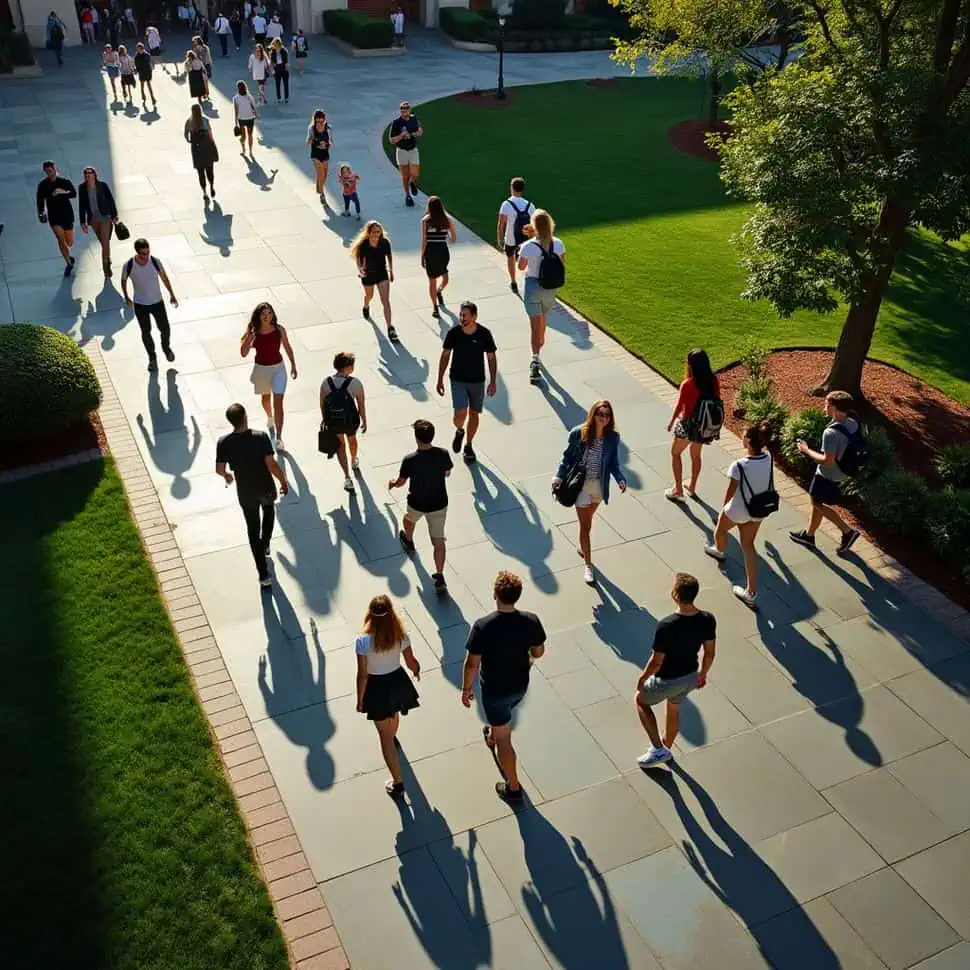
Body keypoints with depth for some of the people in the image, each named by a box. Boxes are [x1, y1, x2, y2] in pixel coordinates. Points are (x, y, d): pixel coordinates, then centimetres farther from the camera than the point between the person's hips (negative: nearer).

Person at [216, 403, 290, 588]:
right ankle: (265, 546, 53)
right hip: (266, 487, -1)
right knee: (269, 510, 35)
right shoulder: (260, 437, -23)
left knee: (253, 529, 15)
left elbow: (219, 469, -9)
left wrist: (227, 475, 15)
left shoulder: (224, 442, -16)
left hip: (245, 493, 1)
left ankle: (263, 574, 17)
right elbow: (272, 464, -23)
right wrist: (283, 481, -6)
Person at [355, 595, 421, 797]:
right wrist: (417, 671, 19)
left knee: (384, 735, 10)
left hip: (377, 688, -4)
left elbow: (362, 675, -19)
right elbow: (411, 662, -4)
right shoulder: (400, 635, -17)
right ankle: (393, 738, 70)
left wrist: (360, 699, -4)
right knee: (394, 714, 37)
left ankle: (397, 783, 15)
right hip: (398, 681, 4)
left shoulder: (363, 641, -26)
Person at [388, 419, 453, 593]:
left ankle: (408, 541, 65)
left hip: (417, 503, -1)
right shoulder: (443, 454, -19)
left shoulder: (410, 460, -25)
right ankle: (439, 577, 5)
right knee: (439, 541, 9)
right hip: (439, 504, 1)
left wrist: (392, 483, 15)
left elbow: (400, 482, -8)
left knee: (409, 519, 35)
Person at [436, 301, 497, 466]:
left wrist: (492, 382, -3)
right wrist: (440, 379, 0)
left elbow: (491, 358, -2)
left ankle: (468, 446, 33)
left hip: (478, 381, 1)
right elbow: (445, 356, 0)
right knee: (460, 414, -15)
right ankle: (459, 431, 21)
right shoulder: (453, 332, -12)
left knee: (473, 414, 12)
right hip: (457, 380, -1)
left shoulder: (484, 334, -13)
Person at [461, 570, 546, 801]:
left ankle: (513, 788, 27)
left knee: (504, 739, 13)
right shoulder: (531, 621, -20)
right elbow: (538, 652, -3)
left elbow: (472, 664, -21)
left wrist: (466, 688, -4)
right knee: (503, 714, 36)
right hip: (520, 686, 4)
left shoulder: (482, 627, -30)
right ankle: (492, 736, 66)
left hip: (494, 689, -4)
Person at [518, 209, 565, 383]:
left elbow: (521, 266, -3)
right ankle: (540, 343, 50)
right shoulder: (558, 244, -9)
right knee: (542, 318, 28)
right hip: (551, 289, 4)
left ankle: (535, 360, -12)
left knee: (535, 325, 0)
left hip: (533, 287, -4)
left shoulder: (528, 246, -19)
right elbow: (562, 266, 0)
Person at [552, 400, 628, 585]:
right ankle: (587, 564, 13)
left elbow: (613, 463, 0)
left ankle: (582, 547, 49)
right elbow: (567, 457, -6)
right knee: (585, 526, 1)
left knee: (587, 521, 23)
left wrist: (620, 479, -15)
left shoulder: (613, 437, -8)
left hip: (600, 485, 3)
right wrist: (559, 476, -16)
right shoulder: (578, 433, -16)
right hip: (581, 484, -3)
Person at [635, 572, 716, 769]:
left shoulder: (666, 626, -34)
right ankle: (666, 747, 55)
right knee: (674, 710, 32)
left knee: (640, 700, 25)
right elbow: (709, 653, -3)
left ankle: (658, 749, 24)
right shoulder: (708, 619, -18)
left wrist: (643, 678, -4)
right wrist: (703, 673, 16)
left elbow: (656, 662, -23)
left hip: (668, 680, -5)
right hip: (691, 676, 5)